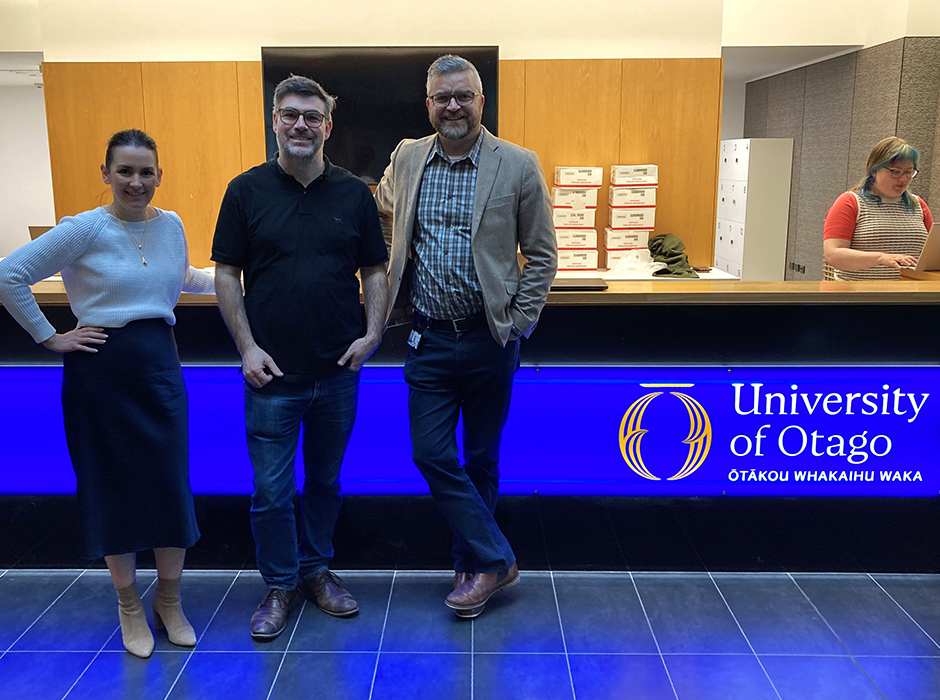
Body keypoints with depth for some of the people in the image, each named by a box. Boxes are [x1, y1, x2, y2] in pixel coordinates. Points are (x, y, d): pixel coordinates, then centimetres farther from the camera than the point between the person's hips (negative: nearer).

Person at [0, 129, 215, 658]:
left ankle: (170, 600, 23)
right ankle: (129, 605, 25)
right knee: (113, 485, 6)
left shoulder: (171, 225, 6)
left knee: (172, 481, 2)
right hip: (100, 368, -3)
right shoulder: (86, 229, -8)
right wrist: (50, 338, -7)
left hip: (160, 363, 3)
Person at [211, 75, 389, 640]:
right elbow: (226, 274, 1)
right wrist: (247, 347, -7)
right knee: (272, 488, 5)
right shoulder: (247, 190, 1)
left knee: (326, 481, 16)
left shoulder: (354, 192, 5)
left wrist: (372, 333, -6)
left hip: (339, 371, 2)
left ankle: (317, 569, 34)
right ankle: (280, 585, 24)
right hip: (272, 372, -1)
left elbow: (375, 271, 8)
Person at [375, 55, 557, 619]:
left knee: (481, 459, 10)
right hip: (429, 339, 3)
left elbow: (542, 255, -1)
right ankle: (495, 559, 13)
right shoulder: (406, 159, 4)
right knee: (432, 454, -1)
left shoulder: (519, 166, -4)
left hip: (490, 339, -2)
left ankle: (473, 564, 27)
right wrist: (396, 291, 15)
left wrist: (517, 323, -6)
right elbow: (385, 210, 22)